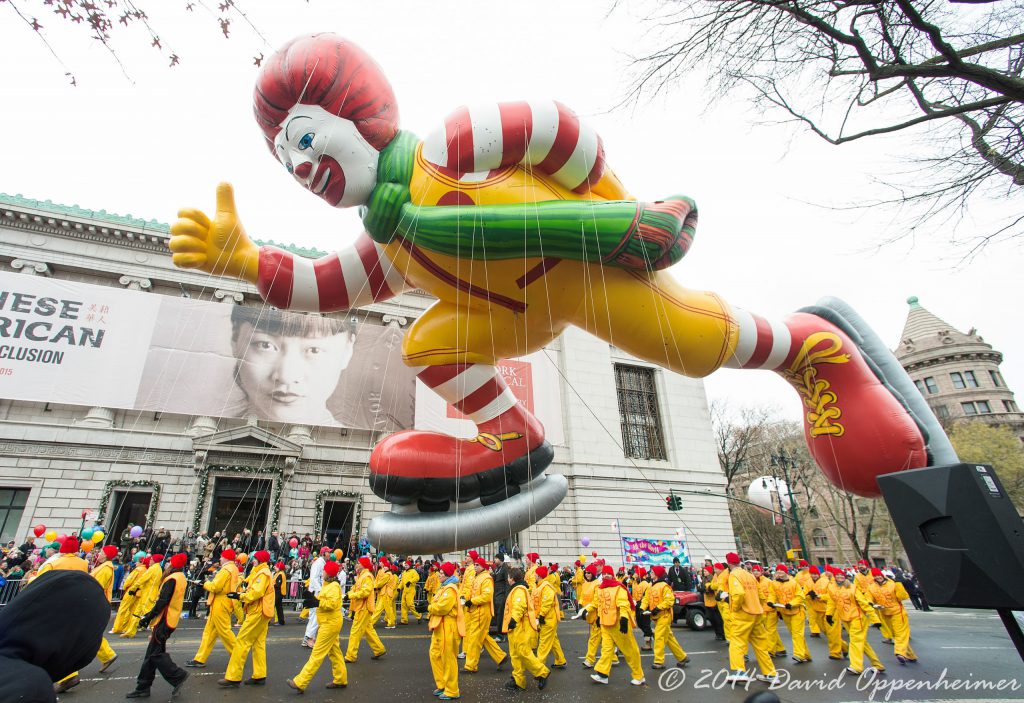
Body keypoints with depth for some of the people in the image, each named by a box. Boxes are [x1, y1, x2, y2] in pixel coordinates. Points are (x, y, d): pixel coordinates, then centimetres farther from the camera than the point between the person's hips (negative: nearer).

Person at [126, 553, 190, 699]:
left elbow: (162, 601, -23)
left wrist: (148, 617, -16)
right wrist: (150, 615, 17)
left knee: (155, 654, -4)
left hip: (164, 621, -10)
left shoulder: (172, 579, -18)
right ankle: (143, 688, 20)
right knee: (152, 653, 14)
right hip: (170, 620, 10)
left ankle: (178, 676, -1)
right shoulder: (181, 577, 13)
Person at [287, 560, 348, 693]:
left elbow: (332, 603, -28)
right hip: (330, 622, 10)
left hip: (330, 623, -10)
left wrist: (317, 602, -27)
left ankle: (300, 683, -1)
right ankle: (340, 679, 23)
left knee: (317, 654, -5)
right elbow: (326, 600, 15)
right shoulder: (329, 585, 14)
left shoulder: (333, 586, -18)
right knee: (334, 652, 15)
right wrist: (314, 599, 0)